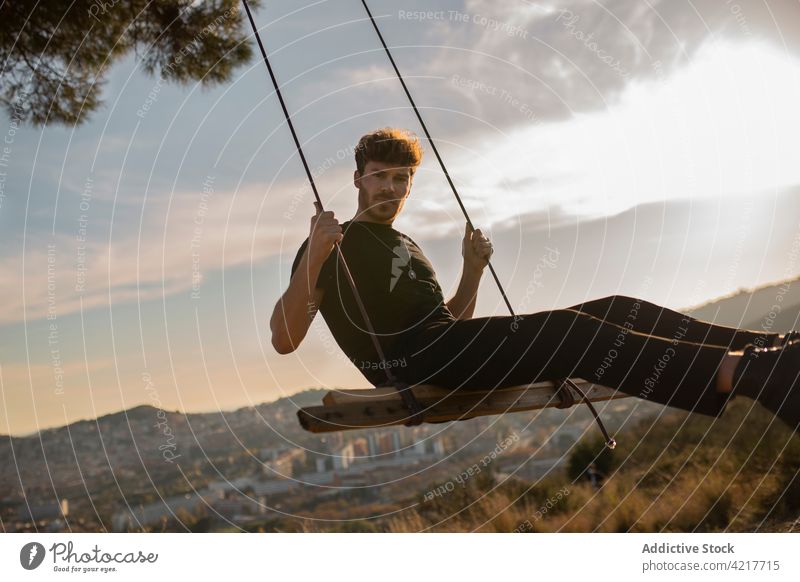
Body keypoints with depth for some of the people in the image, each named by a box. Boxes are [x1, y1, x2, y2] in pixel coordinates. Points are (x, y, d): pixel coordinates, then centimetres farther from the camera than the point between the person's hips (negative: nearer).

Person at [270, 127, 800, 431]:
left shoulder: (406, 246, 29)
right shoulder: (333, 245, 8)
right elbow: (283, 340, -5)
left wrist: (473, 270, 11)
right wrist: (314, 255, -19)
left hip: (448, 351, 8)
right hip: (407, 360, -7)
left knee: (613, 311, -7)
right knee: (568, 330, -28)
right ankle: (743, 371, -36)